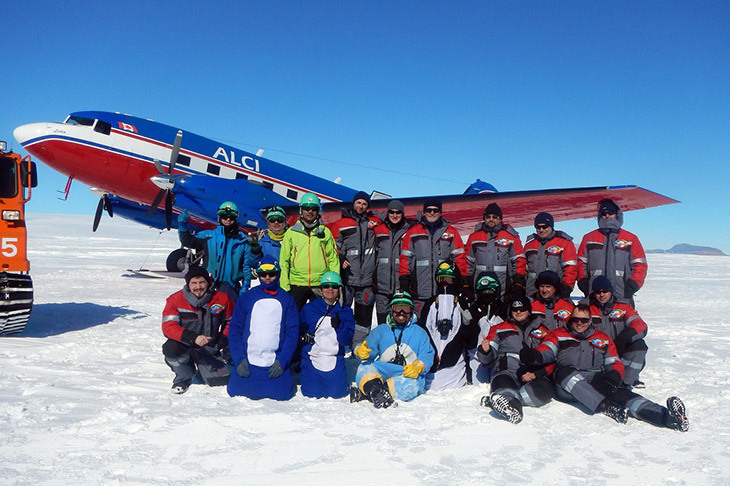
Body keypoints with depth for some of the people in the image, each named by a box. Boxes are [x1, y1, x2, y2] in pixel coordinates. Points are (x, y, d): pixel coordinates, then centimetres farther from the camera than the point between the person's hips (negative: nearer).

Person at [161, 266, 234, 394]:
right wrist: (193, 338, -35)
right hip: (185, 347, -2)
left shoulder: (222, 298, -7)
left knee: (221, 379, -11)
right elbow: (168, 327, -23)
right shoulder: (175, 300, -14)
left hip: (210, 349, 2)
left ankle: (204, 368, 26)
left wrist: (223, 341, -6)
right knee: (172, 348, -35)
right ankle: (184, 377, -3)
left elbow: (230, 321, 8)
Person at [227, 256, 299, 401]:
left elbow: (292, 333, 2)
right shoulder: (247, 297, 6)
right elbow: (234, 330, 3)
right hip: (248, 361, 1)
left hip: (276, 362, 0)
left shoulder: (286, 299, 7)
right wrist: (239, 360, -9)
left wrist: (282, 361, -9)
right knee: (236, 391, -13)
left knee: (282, 393, -17)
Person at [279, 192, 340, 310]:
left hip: (321, 286, 0)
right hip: (297, 285, 0)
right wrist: (284, 286, -3)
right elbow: (284, 261, 5)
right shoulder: (291, 232, 7)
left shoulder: (325, 232, 9)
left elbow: (333, 259, 6)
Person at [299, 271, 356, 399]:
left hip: (335, 358, 1)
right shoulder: (309, 308, 3)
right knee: (312, 392, -8)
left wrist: (339, 326, -19)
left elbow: (347, 341, -2)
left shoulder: (345, 312, 5)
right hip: (311, 357, 0)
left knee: (337, 392, -9)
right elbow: (298, 333, 8)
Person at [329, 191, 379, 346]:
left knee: (364, 315, 6)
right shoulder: (341, 224, 5)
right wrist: (340, 260, -9)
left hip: (367, 280, 2)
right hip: (346, 278, -2)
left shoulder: (374, 223, 11)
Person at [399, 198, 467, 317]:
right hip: (419, 292, 0)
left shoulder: (451, 233, 10)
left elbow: (459, 258, 9)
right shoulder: (413, 232, 8)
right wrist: (404, 284, 2)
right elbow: (405, 259, 8)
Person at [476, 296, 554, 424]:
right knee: (502, 382, -38)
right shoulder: (499, 329, 19)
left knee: (545, 389, -34)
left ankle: (503, 399, -45)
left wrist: (535, 374, -6)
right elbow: (488, 359, 15)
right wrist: (485, 350, -11)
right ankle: (512, 403, -67)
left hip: (535, 375, 1)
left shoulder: (542, 331, 21)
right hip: (507, 372, -1)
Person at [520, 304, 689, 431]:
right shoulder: (559, 335, 18)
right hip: (566, 387, -1)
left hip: (597, 382, 2)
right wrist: (534, 356, -22)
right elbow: (547, 351, 2)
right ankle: (604, 407, -50)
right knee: (565, 371, -35)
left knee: (620, 393, -27)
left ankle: (666, 416, -47)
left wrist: (614, 377, -7)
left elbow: (616, 364, 17)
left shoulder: (603, 339, 25)